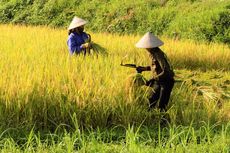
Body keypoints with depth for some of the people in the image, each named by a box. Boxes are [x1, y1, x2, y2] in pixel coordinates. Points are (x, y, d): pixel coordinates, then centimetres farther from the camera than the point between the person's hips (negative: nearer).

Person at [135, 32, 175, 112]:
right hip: (159, 82, 9)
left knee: (162, 106, -7)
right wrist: (143, 68, 15)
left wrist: (154, 79, -32)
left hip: (166, 82, -9)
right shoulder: (153, 53, 3)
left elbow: (165, 71, -31)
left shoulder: (159, 55, -25)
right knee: (151, 101, 14)